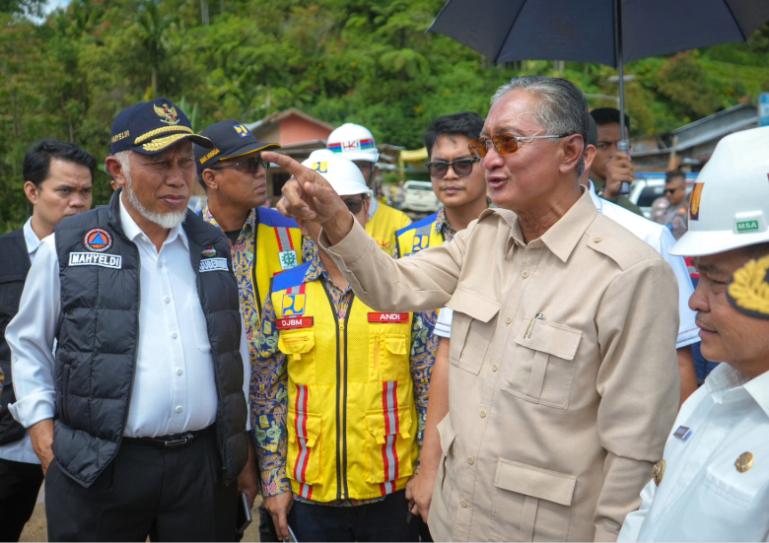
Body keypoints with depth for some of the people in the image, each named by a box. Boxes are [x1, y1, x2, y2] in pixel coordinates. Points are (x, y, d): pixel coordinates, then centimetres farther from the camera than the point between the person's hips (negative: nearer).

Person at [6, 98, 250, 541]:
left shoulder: (216, 247, 8)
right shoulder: (68, 246, -2)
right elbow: (28, 342, 9)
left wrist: (240, 438, 13)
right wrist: (40, 423, 2)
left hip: (205, 463, 3)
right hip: (97, 469, -2)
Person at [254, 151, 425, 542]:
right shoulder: (283, 293, 0)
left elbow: (430, 387, -1)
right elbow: (268, 396, 5)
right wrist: (273, 480, 3)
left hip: (393, 492, -1)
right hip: (309, 493, 2)